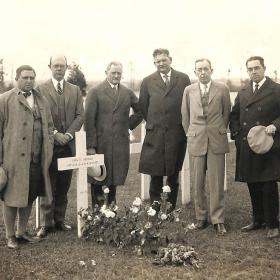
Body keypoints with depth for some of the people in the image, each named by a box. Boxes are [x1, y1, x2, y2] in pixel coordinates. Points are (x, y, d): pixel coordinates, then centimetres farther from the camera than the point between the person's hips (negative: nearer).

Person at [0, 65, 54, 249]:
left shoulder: (42, 100, 13)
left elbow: (49, 127, 16)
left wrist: (48, 151, 6)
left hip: (37, 160, 5)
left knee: (29, 197, 13)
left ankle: (22, 232, 29)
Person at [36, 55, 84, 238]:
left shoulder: (75, 90, 12)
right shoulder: (41, 90, 2)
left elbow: (80, 115, 5)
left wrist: (68, 134, -9)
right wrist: (54, 134, -13)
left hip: (68, 144, 3)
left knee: (64, 185, 7)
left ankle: (60, 220, 17)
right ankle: (46, 223, 9)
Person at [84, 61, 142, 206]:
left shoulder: (128, 93, 11)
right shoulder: (95, 92, -1)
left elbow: (140, 111, 24)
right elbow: (89, 120, -7)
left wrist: (129, 124, 10)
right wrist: (90, 145, -13)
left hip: (120, 144, 3)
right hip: (100, 144, -3)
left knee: (115, 179, 8)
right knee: (97, 180, 1)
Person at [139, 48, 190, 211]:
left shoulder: (183, 79, 4)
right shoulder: (148, 81, 6)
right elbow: (143, 106, 10)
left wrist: (184, 124, 6)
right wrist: (152, 123, 10)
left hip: (177, 133, 0)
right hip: (155, 134, 0)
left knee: (173, 173, 9)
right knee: (155, 173, 2)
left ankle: (171, 206, 20)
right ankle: (155, 207, 12)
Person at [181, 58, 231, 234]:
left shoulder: (222, 90, 2)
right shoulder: (189, 91, 6)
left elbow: (226, 113, 10)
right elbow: (185, 116, 12)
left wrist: (220, 132, 11)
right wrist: (191, 135, 12)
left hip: (217, 141, -1)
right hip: (196, 141, 2)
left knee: (217, 183, 0)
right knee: (198, 183, 6)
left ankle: (218, 220, 8)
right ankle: (201, 217, 18)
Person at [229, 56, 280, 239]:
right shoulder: (243, 93, 13)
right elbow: (234, 116, 19)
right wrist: (237, 134, 7)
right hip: (247, 147, 5)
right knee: (253, 186, 12)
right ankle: (258, 220, 25)